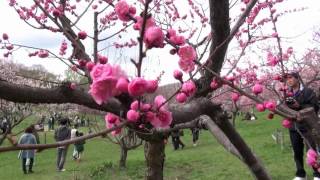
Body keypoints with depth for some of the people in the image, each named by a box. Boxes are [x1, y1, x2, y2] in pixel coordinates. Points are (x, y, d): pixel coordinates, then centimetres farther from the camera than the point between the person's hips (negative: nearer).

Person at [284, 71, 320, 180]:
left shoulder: (308, 91, -3)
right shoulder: (287, 94, 13)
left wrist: (299, 106, -21)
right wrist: (286, 106, -4)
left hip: (307, 126, -5)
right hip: (293, 127, 5)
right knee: (297, 152, 11)